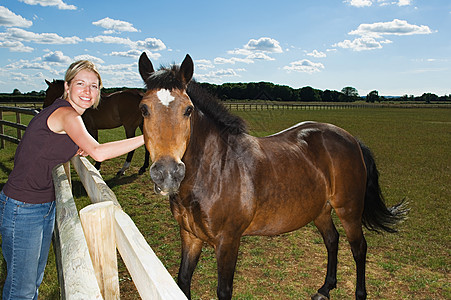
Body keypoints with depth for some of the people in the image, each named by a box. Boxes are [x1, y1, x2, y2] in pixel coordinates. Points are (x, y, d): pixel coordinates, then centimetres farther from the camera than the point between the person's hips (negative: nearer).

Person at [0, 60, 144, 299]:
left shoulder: (63, 112, 8)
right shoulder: (66, 114, -21)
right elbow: (98, 153, -36)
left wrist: (76, 151, 3)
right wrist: (146, 137, -32)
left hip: (46, 205, 10)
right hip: (22, 209, -9)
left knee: (35, 279, 23)